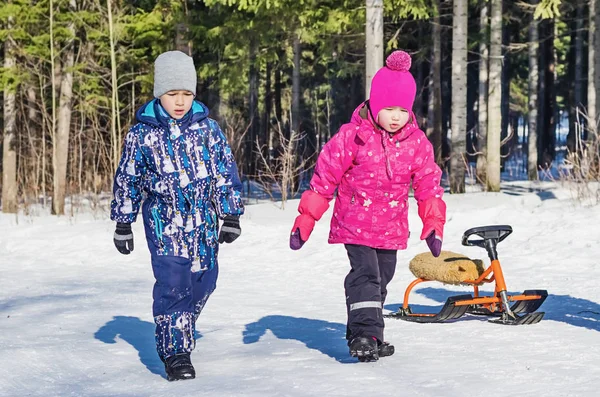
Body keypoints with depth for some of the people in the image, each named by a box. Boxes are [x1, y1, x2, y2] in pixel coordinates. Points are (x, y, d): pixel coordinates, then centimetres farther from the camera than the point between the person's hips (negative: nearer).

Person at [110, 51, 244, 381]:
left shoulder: (206, 127, 2)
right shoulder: (142, 133, -2)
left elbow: (226, 171, 7)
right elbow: (126, 180, 6)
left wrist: (231, 216, 4)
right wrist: (123, 224, 7)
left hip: (204, 222, 3)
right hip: (164, 221, -3)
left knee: (203, 282, 7)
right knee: (172, 285, -13)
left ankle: (179, 336, 30)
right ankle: (175, 352, -4)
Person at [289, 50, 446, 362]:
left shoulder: (416, 142, -1)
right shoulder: (352, 136, -12)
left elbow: (428, 184, 9)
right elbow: (324, 177, -7)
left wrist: (433, 223, 4)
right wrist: (305, 219, -6)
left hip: (392, 228, 5)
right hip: (355, 222, -5)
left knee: (381, 280, 13)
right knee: (365, 275, -18)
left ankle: (367, 334, 25)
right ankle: (364, 334, -20)